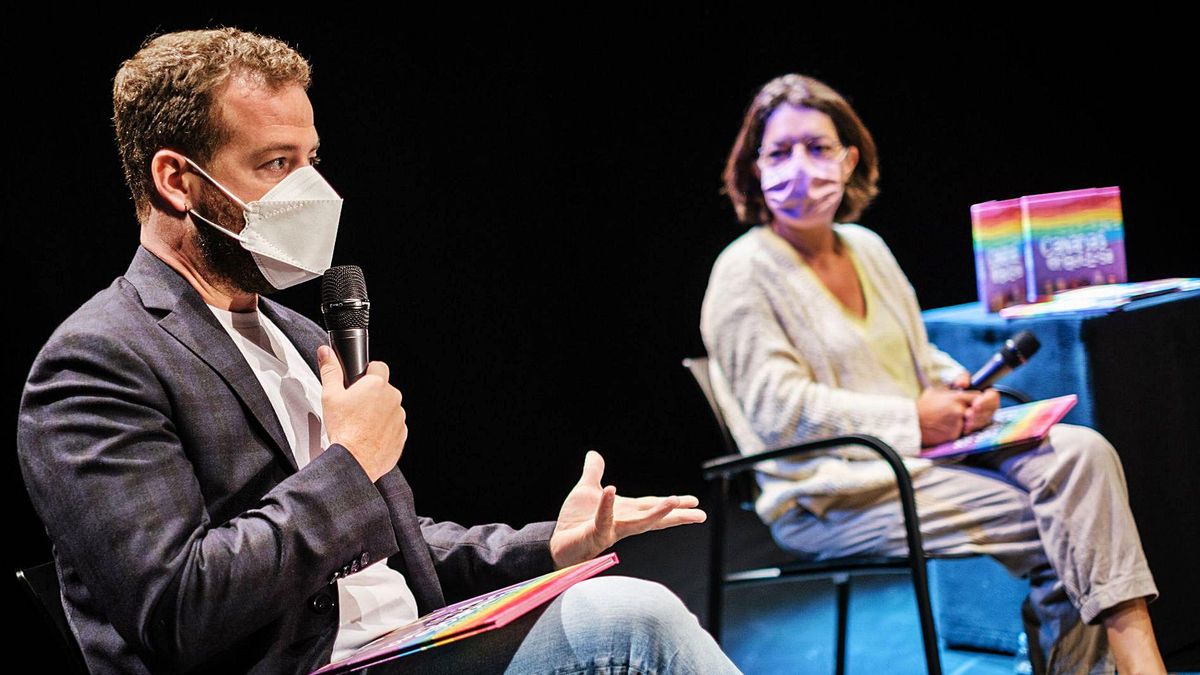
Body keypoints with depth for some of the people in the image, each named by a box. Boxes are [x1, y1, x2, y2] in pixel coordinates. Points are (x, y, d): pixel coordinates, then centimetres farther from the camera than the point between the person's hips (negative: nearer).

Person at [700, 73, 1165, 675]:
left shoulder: (866, 247, 16)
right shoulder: (744, 273, -8)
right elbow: (778, 408, -16)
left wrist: (962, 389, -1)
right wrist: (913, 420, -18)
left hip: (925, 450, 7)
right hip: (831, 498, -7)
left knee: (1081, 452, -17)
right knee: (1051, 520, -21)